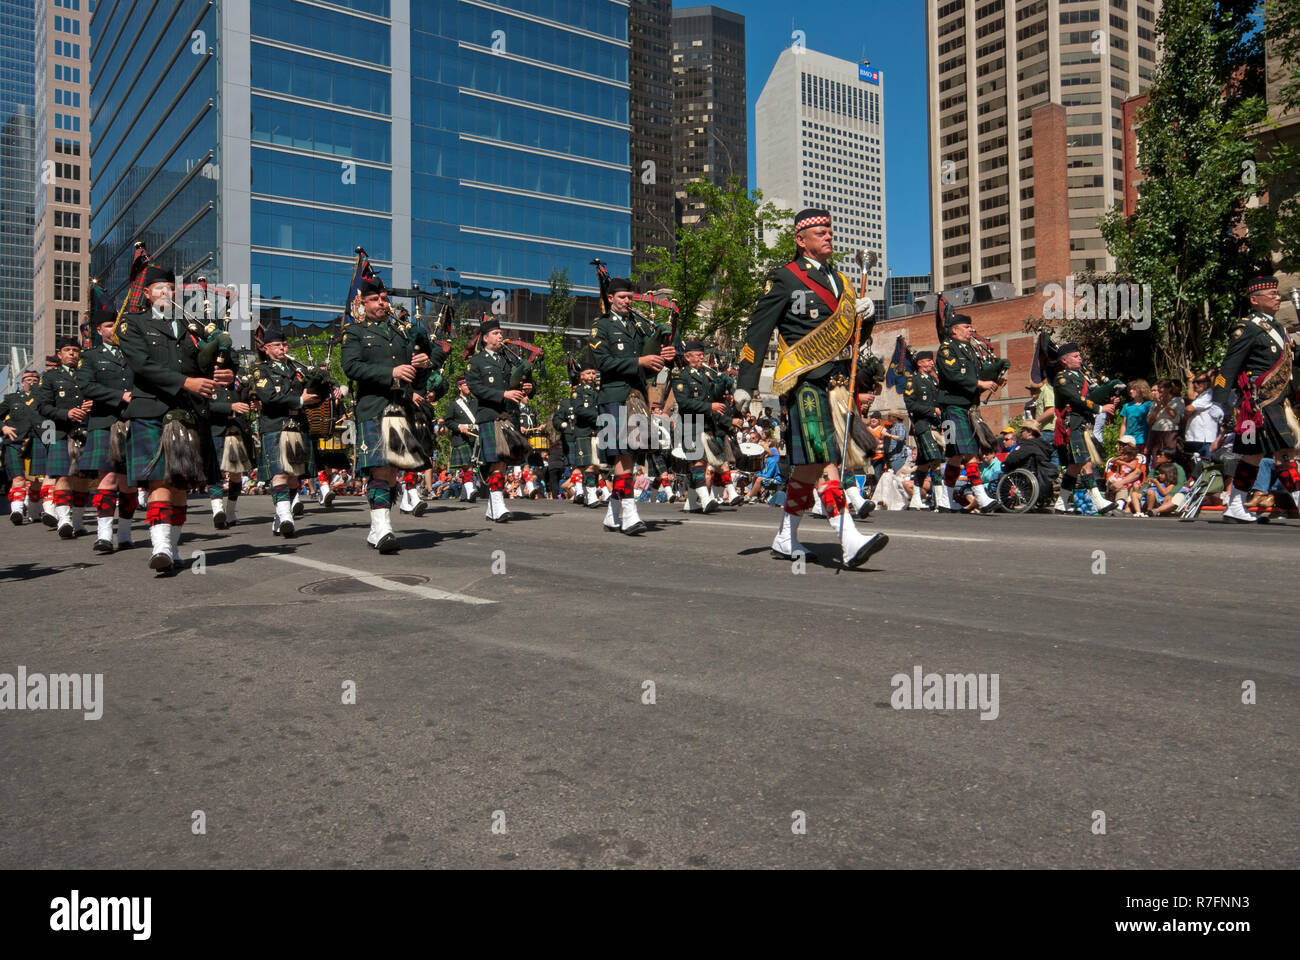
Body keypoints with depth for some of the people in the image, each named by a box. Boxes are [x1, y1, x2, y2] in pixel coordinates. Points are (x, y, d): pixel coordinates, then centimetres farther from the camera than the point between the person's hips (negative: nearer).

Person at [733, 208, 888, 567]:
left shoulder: (839, 280, 22)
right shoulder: (783, 279, 0)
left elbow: (849, 335, 25)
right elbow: (758, 332, -2)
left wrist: (862, 314, 3)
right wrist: (745, 384, -7)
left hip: (835, 379, 7)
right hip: (804, 380, -7)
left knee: (808, 464, 9)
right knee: (823, 459, -15)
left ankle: (785, 540, 20)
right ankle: (850, 541, -21)